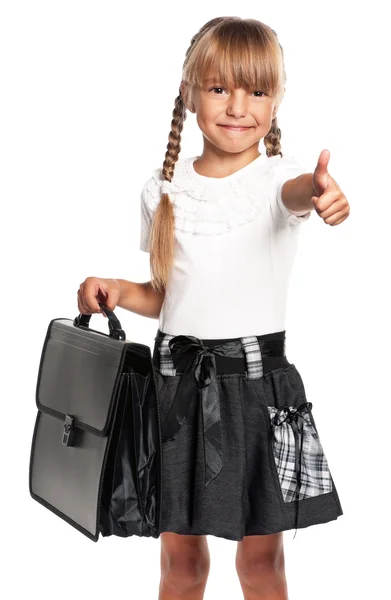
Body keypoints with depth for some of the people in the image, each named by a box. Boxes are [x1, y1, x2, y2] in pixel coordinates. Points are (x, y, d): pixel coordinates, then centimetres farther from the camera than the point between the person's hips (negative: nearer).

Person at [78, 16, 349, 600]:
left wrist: (319, 191, -55)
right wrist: (119, 290, -6)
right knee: (180, 553, 12)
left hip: (257, 376, -2)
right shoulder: (164, 188, 5)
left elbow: (296, 192, -32)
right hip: (178, 375, 3)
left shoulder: (278, 175, -5)